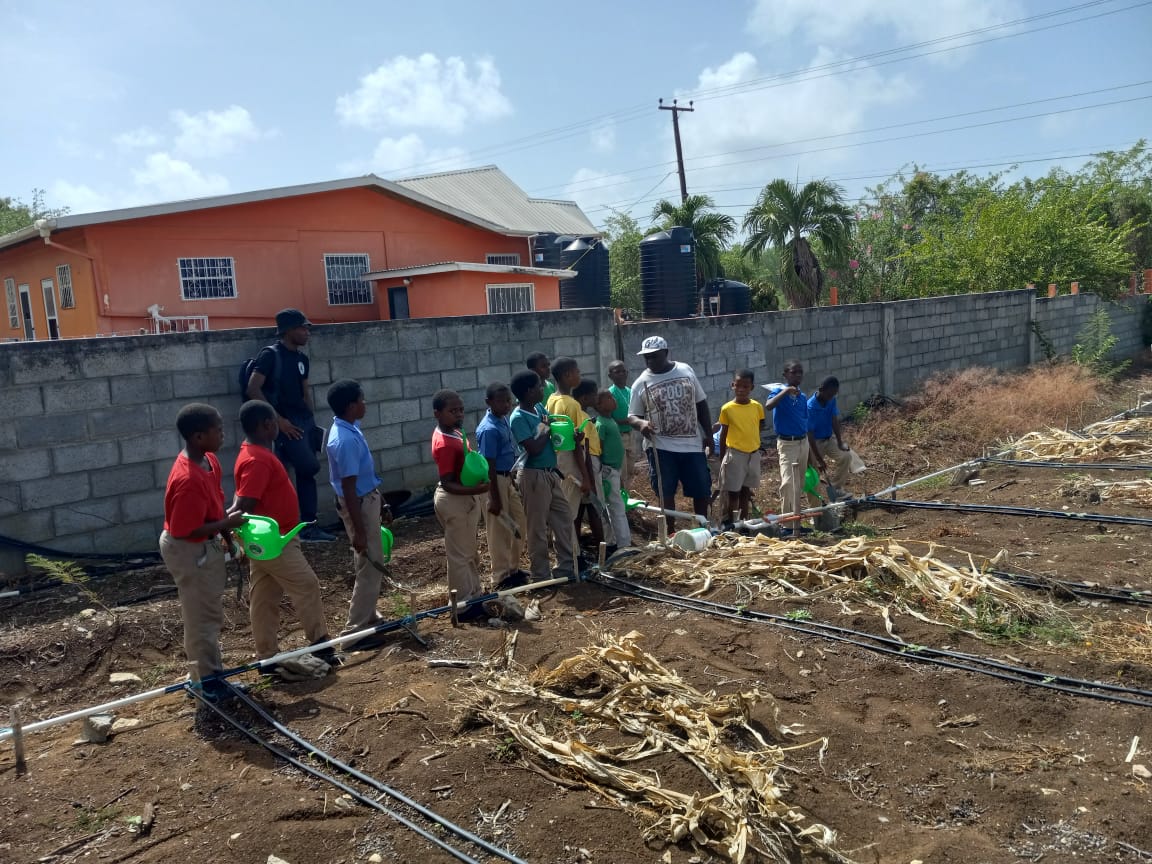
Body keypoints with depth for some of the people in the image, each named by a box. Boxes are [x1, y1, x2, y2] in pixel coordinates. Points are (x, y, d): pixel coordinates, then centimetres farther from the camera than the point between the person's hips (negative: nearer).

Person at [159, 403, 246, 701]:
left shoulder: (209, 461, -2)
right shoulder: (188, 480, -32)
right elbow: (186, 530, -28)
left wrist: (226, 535, 11)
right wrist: (228, 524, -22)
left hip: (206, 547, 10)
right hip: (190, 551, -10)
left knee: (207, 613, 21)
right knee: (202, 616, 5)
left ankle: (204, 671, 35)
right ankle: (206, 677, 21)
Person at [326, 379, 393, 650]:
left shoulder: (350, 429, 5)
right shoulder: (346, 440, -26)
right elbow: (348, 488, -26)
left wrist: (381, 503, 21)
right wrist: (358, 530, -24)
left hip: (367, 500, 10)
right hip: (359, 505, -10)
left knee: (373, 564, 20)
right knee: (370, 567, -3)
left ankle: (368, 617, 33)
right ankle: (356, 631, 5)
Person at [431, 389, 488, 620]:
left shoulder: (453, 433, 6)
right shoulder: (444, 444, -25)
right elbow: (448, 484, -26)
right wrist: (475, 490, -36)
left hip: (465, 499, 11)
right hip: (455, 501, -11)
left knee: (470, 552, 20)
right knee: (460, 555, 1)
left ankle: (475, 596, 33)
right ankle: (464, 606, 11)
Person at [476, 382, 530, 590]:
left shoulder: (504, 420, 7)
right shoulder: (489, 429, -21)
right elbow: (489, 466, -21)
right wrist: (495, 499, -20)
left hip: (507, 479, 9)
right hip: (494, 481, -9)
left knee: (519, 527, 16)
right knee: (499, 531, 2)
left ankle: (512, 569, 30)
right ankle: (502, 577, 14)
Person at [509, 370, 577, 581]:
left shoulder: (539, 408, 6)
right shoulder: (518, 418, -18)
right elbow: (534, 448, -25)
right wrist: (547, 429, -11)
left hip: (551, 473, 9)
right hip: (534, 475, -9)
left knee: (564, 519, 15)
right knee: (538, 527, 2)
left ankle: (566, 566, 28)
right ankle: (540, 575, 15)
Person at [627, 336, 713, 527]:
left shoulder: (685, 370, 3)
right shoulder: (641, 383, -3)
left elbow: (701, 404, 10)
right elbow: (632, 416, 0)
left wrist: (708, 434, 7)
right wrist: (641, 423, -23)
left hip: (692, 444, 2)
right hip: (661, 447, -2)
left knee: (702, 489, 10)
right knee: (666, 492, 2)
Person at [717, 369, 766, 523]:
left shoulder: (757, 407, -2)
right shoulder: (727, 409, -8)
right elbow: (723, 434, -1)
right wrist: (722, 458, 1)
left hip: (753, 454, 3)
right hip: (735, 454, -3)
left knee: (746, 491, 14)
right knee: (733, 493, 1)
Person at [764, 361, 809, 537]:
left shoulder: (803, 397, 9)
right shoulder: (779, 391, -10)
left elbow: (805, 423, 16)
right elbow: (768, 406, -32)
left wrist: (809, 448, 17)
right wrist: (786, 391, -34)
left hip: (803, 442, 7)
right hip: (787, 443, -6)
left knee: (799, 485, 13)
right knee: (787, 482, -18)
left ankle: (796, 524, 22)